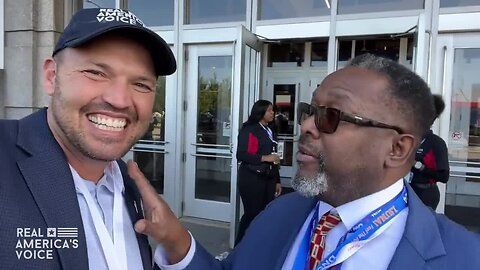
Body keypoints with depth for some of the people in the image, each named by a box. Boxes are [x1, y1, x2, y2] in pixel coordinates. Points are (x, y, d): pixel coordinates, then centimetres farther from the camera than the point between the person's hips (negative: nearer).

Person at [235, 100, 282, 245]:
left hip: (268, 179, 7)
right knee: (252, 214, -2)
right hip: (252, 178, -7)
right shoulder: (249, 130, -6)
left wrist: (277, 181, 16)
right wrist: (264, 157, -17)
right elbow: (241, 155, -14)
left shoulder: (270, 132, 16)